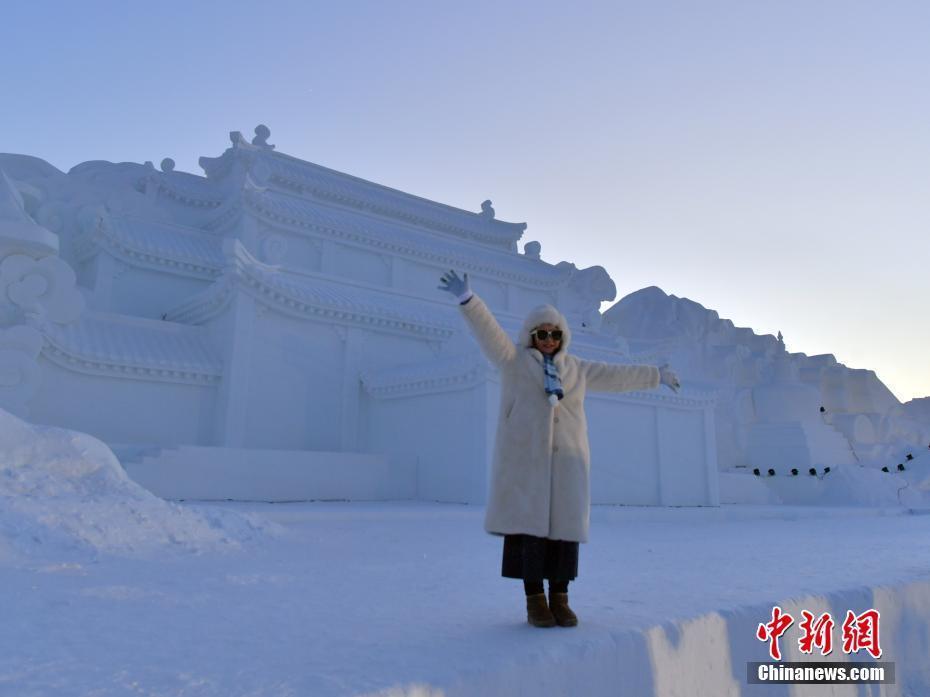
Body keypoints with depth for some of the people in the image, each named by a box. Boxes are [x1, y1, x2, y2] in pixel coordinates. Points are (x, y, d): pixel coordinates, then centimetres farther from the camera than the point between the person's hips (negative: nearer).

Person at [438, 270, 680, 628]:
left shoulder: (576, 369, 16)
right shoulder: (514, 360, 5)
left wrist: (655, 375, 31)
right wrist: (467, 298, -25)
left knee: (564, 525, -1)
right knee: (529, 524, -6)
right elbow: (489, 330, -10)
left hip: (565, 456, 3)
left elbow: (616, 375, 24)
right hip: (525, 455, -3)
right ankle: (535, 601, 3)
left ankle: (559, 600, 9)